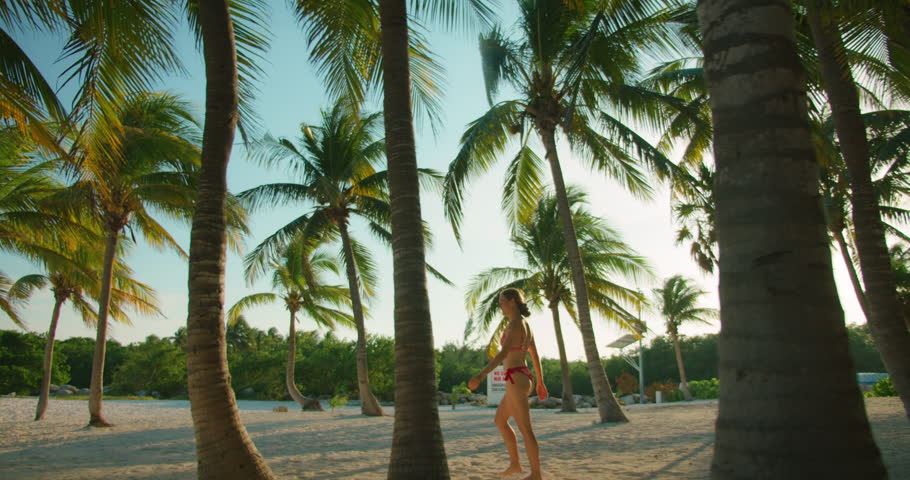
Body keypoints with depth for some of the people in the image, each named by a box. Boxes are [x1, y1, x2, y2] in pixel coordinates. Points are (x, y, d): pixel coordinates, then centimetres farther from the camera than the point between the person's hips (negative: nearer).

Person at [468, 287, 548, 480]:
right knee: (499, 421, 20)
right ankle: (515, 464, 24)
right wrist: (540, 382, 29)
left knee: (525, 429, 0)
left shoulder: (515, 323, -15)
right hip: (523, 379, 10)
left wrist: (481, 375, -35)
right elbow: (535, 356, 20)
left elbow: (504, 353, -28)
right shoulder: (526, 325, 14)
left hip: (516, 380, -10)